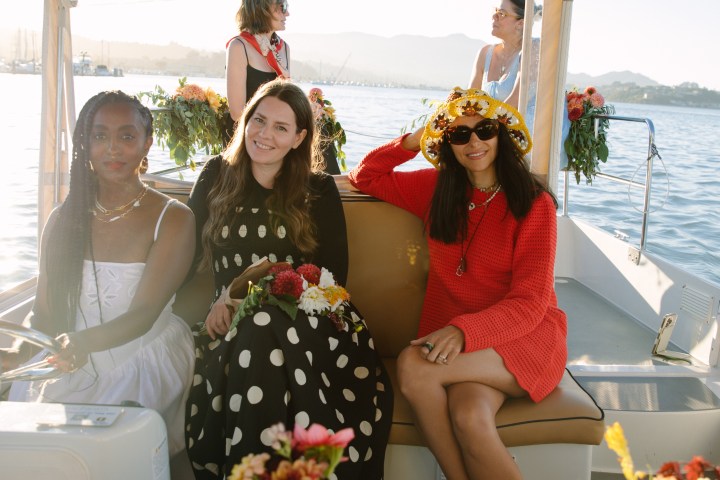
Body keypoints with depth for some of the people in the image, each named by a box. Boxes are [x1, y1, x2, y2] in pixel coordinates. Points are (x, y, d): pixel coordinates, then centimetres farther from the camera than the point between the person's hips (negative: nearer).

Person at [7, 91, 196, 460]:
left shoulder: (173, 219, -6)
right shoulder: (63, 219, 7)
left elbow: (143, 314, -16)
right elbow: (43, 314, 5)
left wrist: (84, 342, -34)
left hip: (142, 367, -3)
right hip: (69, 371, 4)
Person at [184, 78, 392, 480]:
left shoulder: (319, 190, 9)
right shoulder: (217, 177, 13)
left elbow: (332, 275, 2)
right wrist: (226, 299, -8)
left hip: (304, 322, -1)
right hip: (230, 326, 1)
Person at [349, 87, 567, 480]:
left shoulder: (534, 204, -3)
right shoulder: (437, 189, 11)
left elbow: (529, 303, -10)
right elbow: (365, 178, 21)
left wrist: (463, 330, -27)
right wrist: (413, 141, 5)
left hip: (525, 337, -2)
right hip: (452, 337, 3)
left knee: (413, 365, -30)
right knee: (469, 418, -34)